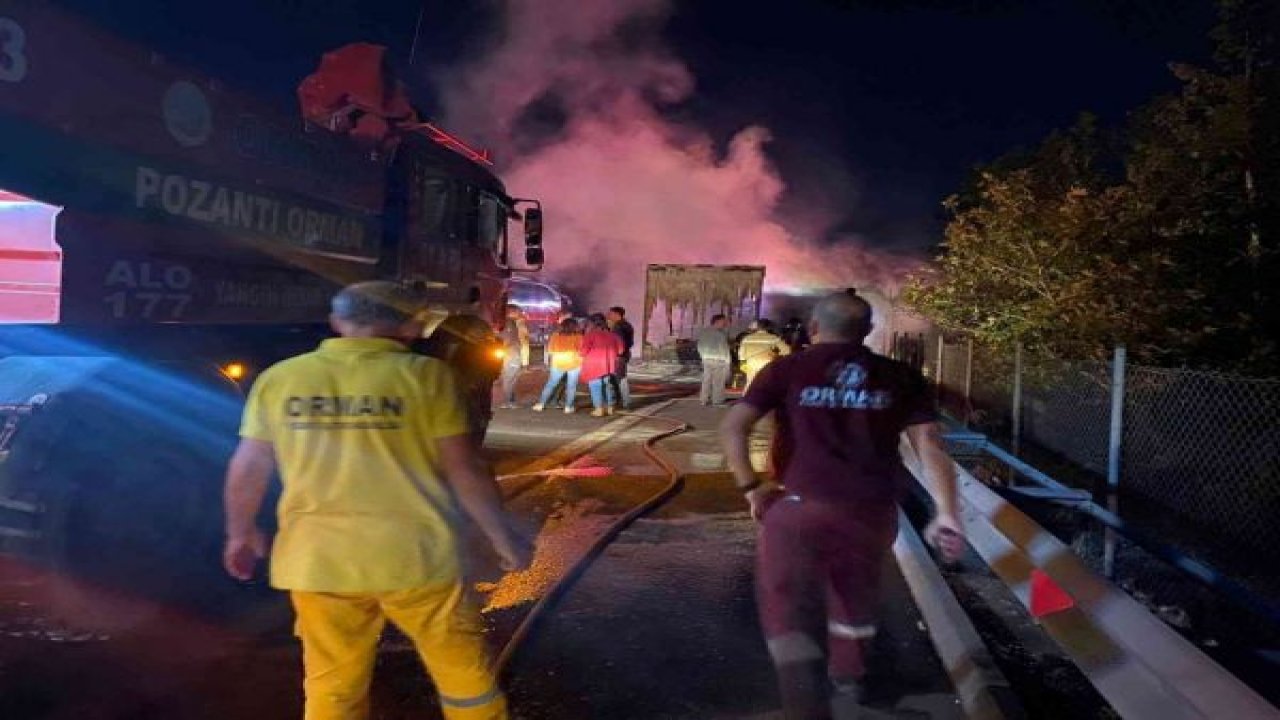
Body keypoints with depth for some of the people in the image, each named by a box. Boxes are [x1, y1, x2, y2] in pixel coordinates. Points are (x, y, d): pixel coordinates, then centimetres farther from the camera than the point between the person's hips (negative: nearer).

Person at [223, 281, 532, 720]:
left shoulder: (279, 379, 2)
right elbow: (464, 471, -7)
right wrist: (503, 538, 5)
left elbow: (248, 469, 7)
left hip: (318, 560, 3)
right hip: (413, 555, -3)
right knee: (463, 667, 15)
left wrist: (240, 533, 23)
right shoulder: (424, 375, -7)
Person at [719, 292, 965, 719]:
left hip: (800, 506, -4)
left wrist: (751, 488, 1)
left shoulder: (786, 370, 3)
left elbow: (732, 428, -5)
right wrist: (946, 514, -1)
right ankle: (847, 676, 49)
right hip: (873, 511, 4)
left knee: (788, 611, 2)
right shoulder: (901, 378, 9)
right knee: (854, 596, 27)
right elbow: (930, 446, 2)